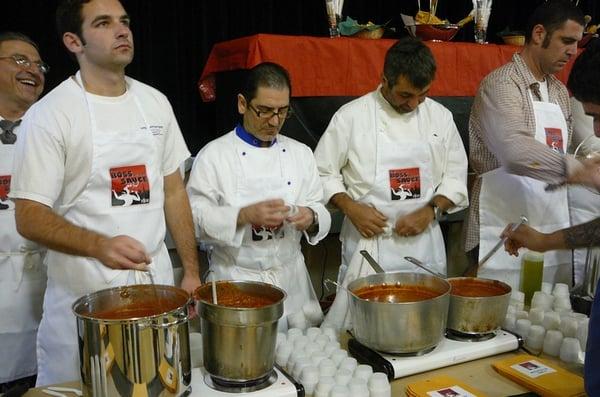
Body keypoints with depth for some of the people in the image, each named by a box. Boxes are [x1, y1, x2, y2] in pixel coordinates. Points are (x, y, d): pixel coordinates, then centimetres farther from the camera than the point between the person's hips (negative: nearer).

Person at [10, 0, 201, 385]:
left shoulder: (155, 102, 6)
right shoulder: (50, 113, -10)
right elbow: (30, 217, -13)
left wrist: (192, 270, 6)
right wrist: (100, 245, -30)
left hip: (157, 281, 5)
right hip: (84, 294, -4)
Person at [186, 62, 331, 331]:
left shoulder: (300, 153, 7)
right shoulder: (214, 155, -6)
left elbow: (320, 213, 6)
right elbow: (195, 216, -12)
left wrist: (310, 218, -16)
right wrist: (244, 215, -25)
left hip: (292, 278, 4)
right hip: (236, 278, -3)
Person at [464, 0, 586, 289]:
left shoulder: (560, 93, 15)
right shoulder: (500, 84, -11)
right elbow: (516, 151, -28)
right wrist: (579, 170, -34)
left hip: (553, 230, 8)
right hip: (505, 235, -7)